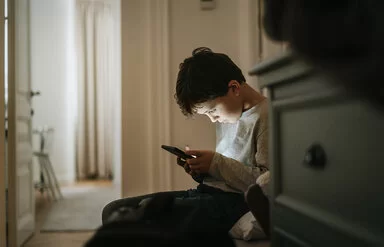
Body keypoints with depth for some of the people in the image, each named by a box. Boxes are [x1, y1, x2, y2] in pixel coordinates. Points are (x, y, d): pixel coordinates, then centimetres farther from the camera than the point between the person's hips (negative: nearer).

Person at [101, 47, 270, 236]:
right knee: (114, 210, -1)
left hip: (235, 201, -9)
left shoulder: (264, 116, -10)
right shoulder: (224, 116, 18)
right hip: (205, 192, 9)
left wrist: (216, 163, -14)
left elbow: (267, 183, -19)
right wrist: (202, 169, 5)